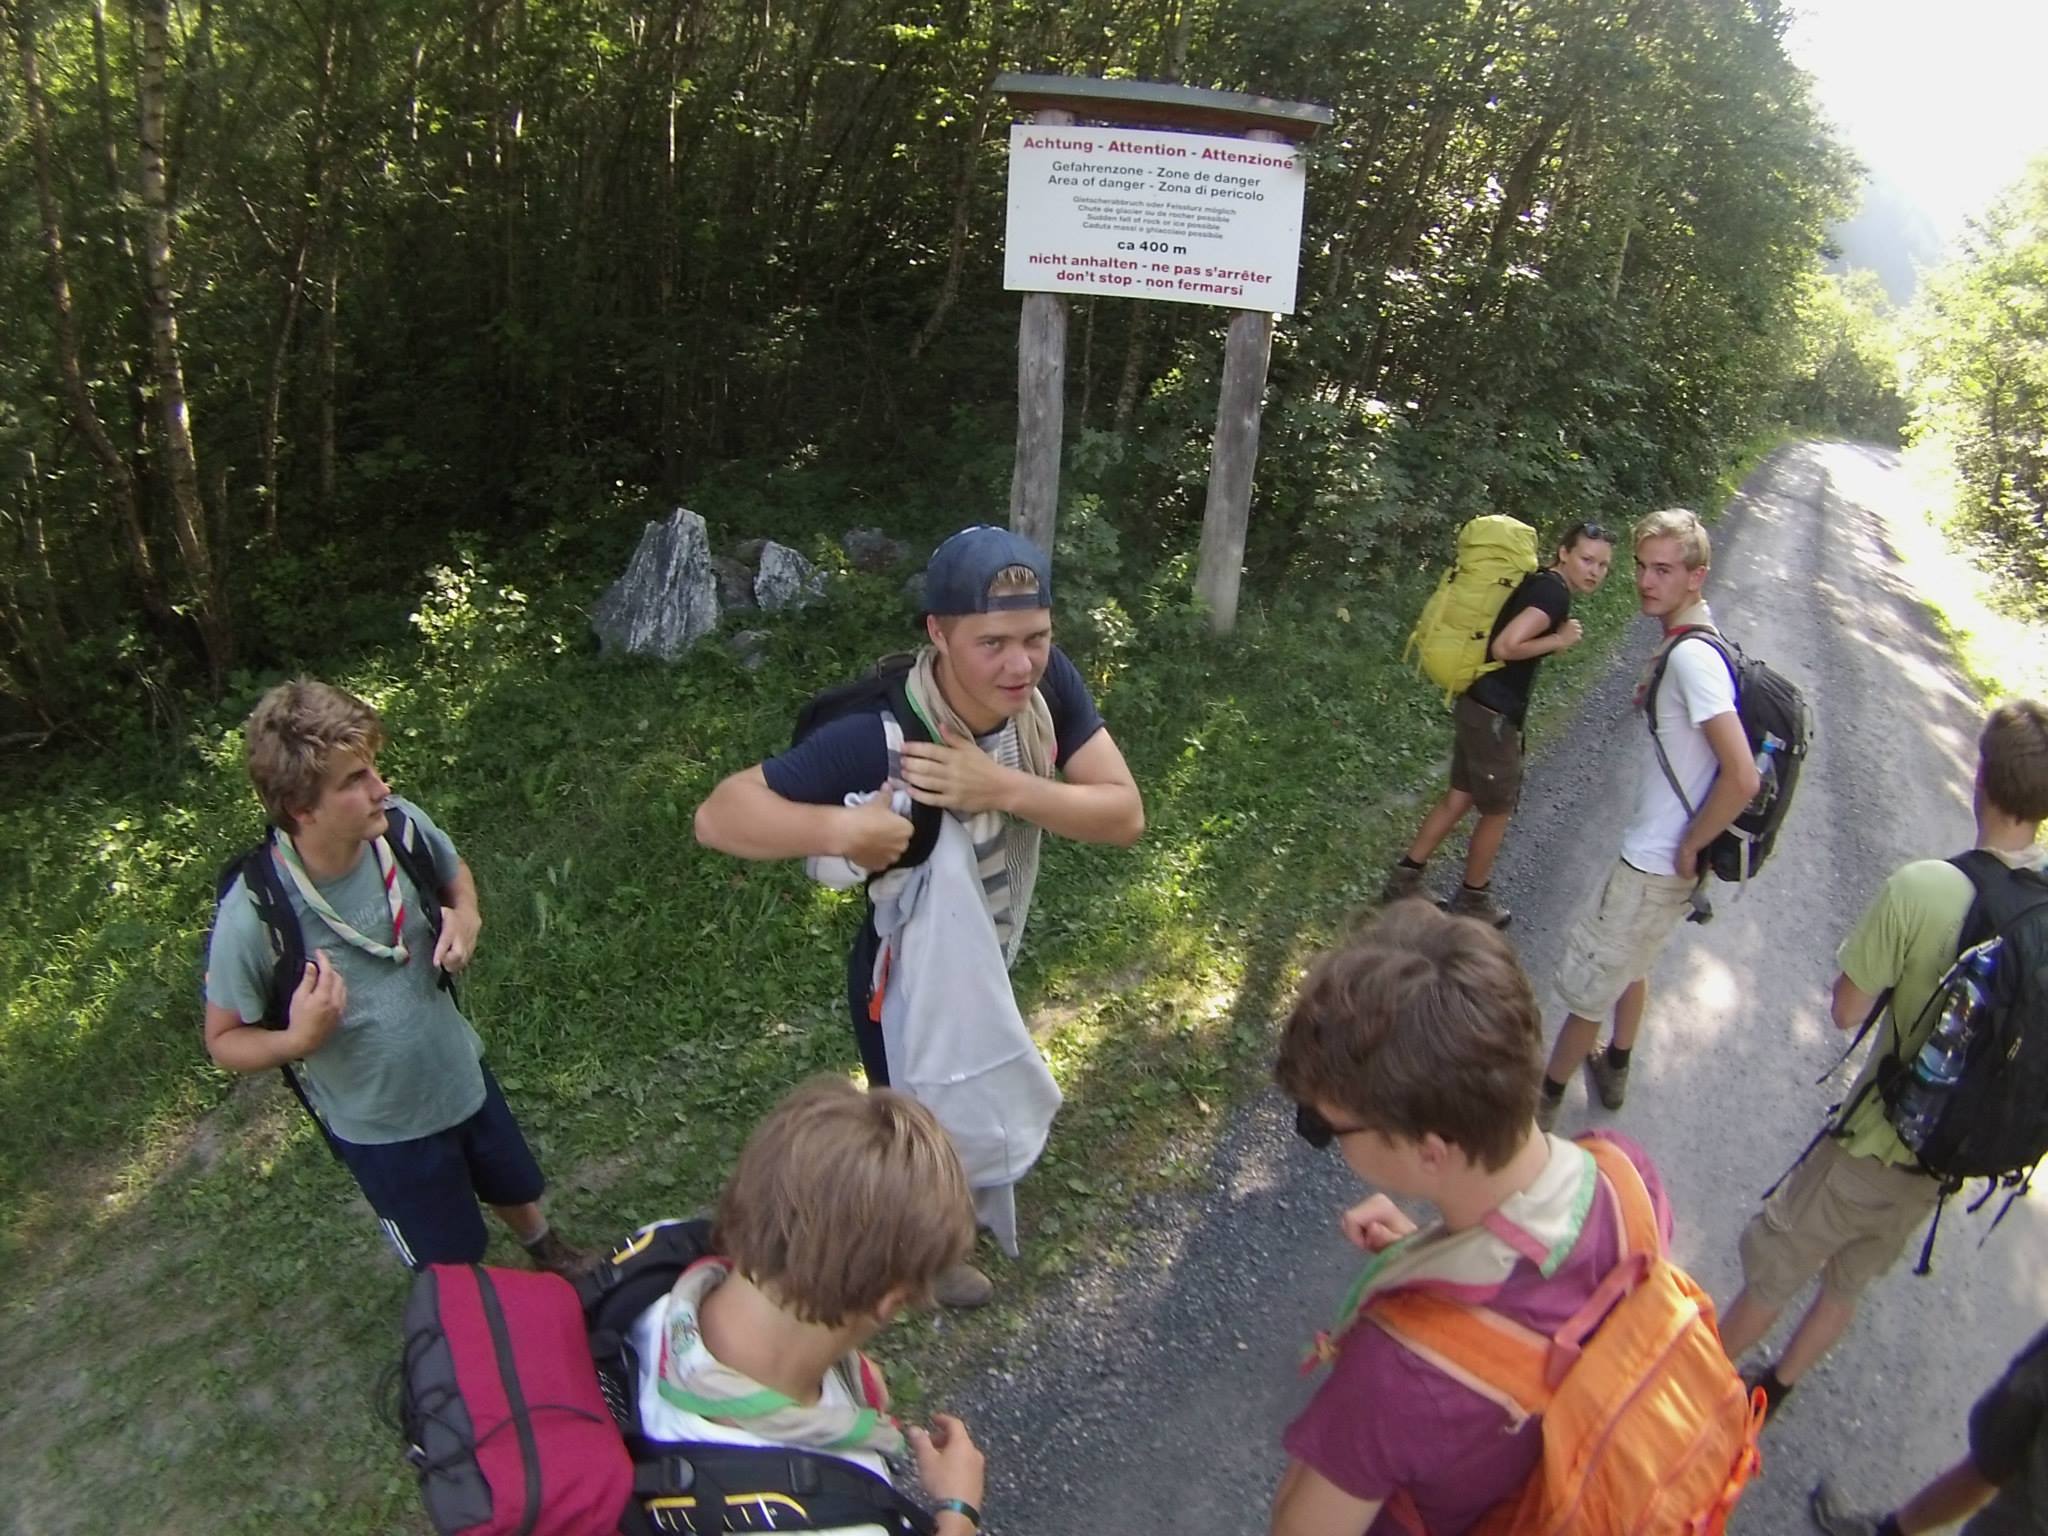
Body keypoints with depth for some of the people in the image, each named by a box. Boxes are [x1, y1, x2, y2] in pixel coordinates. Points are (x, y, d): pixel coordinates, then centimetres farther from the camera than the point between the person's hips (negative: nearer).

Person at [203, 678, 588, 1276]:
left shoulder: (401, 825, -23)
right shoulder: (251, 918, -33)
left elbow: (455, 874, 1)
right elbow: (224, 1040, -15)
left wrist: (466, 917, -20)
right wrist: (296, 1040, -35)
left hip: (462, 1075, 4)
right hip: (380, 1128, -3)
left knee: (515, 1189, 31)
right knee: (453, 1262, 21)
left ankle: (547, 1252, 65)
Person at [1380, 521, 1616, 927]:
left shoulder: (1538, 582, 11)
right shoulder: (1554, 592, -18)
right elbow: (1504, 646, -28)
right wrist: (1559, 640, -16)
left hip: (1477, 704, 9)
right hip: (1493, 716, -9)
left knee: (1459, 797, 18)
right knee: (1498, 810, 8)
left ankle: (1404, 878, 23)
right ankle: (1472, 900, 24)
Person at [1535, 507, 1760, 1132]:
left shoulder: (1691, 657, -26)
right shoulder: (1680, 643, 3)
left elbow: (1742, 777, -31)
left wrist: (1690, 847, -20)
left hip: (1657, 864, -10)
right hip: (1654, 852, 10)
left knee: (1589, 980, 6)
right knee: (1631, 963, 29)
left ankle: (1544, 1100, 23)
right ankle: (1614, 1067, 50)